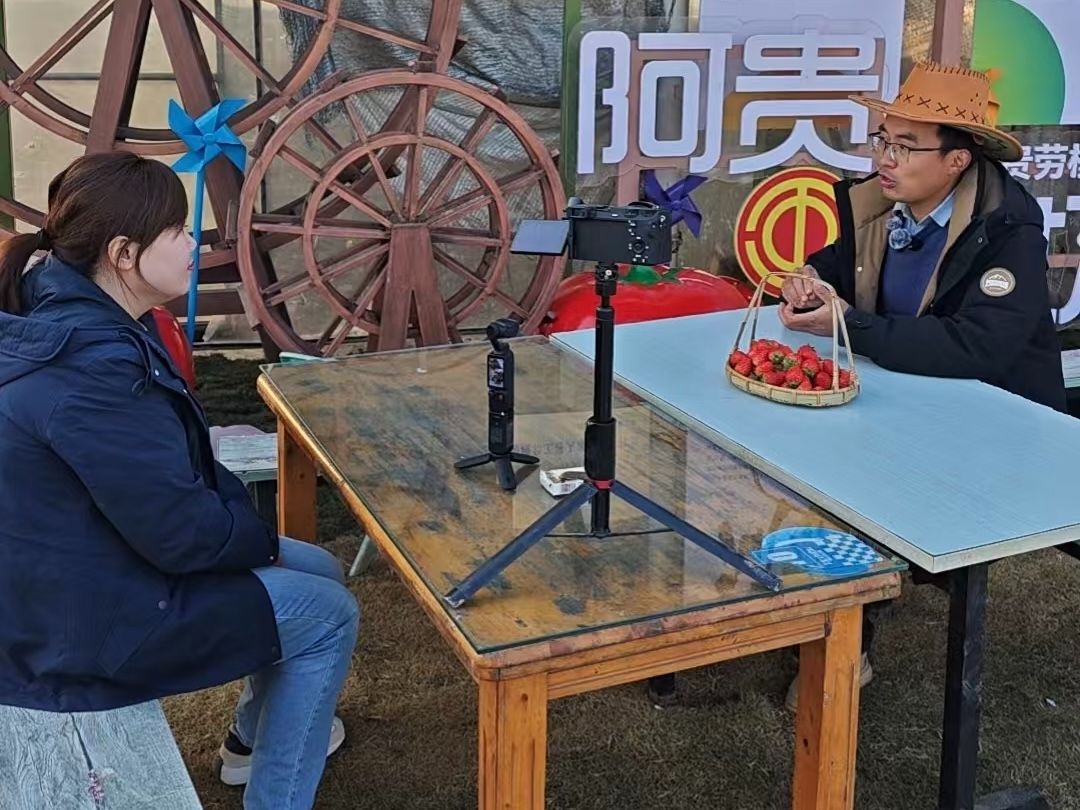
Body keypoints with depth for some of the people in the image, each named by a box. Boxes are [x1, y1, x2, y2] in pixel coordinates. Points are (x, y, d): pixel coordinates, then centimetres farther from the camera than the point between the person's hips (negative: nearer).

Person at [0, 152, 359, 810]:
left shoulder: (73, 316, 1)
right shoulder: (91, 369, -32)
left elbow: (174, 460, 11)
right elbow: (180, 532, -27)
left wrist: (250, 522, 0)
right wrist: (262, 539, -7)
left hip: (79, 569, 10)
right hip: (83, 622, -10)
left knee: (320, 572, 18)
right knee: (330, 615, -2)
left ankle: (257, 736, 41)